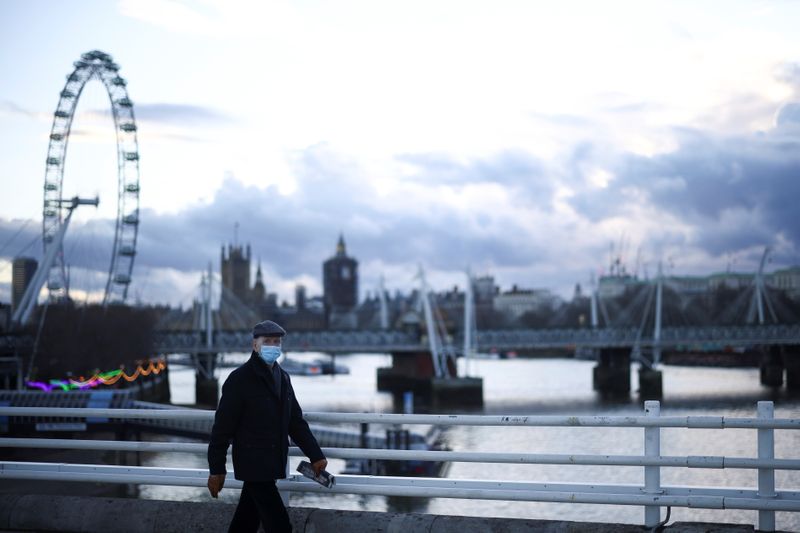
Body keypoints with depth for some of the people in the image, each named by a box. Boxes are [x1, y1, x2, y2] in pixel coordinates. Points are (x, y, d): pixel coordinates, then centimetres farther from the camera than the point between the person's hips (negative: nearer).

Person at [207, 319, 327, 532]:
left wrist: (315, 456, 8)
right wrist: (216, 469, -10)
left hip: (271, 465, 7)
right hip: (253, 465, -7)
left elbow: (296, 421, 15)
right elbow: (223, 426, -10)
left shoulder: (282, 377, 12)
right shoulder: (240, 379, -10)